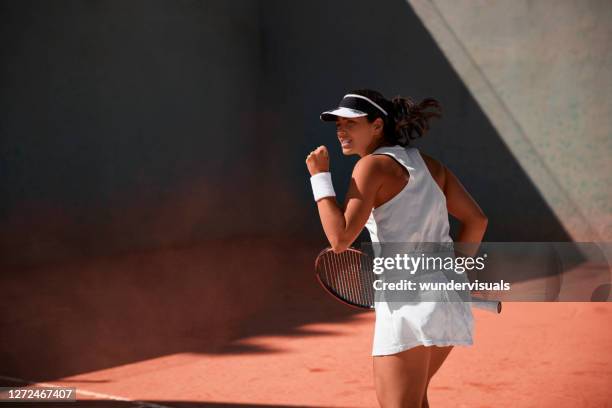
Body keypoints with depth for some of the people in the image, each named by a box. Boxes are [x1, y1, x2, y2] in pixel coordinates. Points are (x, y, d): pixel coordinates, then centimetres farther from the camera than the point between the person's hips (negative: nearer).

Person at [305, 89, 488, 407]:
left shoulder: (372, 165, -8)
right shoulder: (428, 163, 13)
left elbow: (340, 239, -14)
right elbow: (476, 220, 12)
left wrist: (320, 177, -8)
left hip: (408, 302, -8)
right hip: (449, 305, 9)